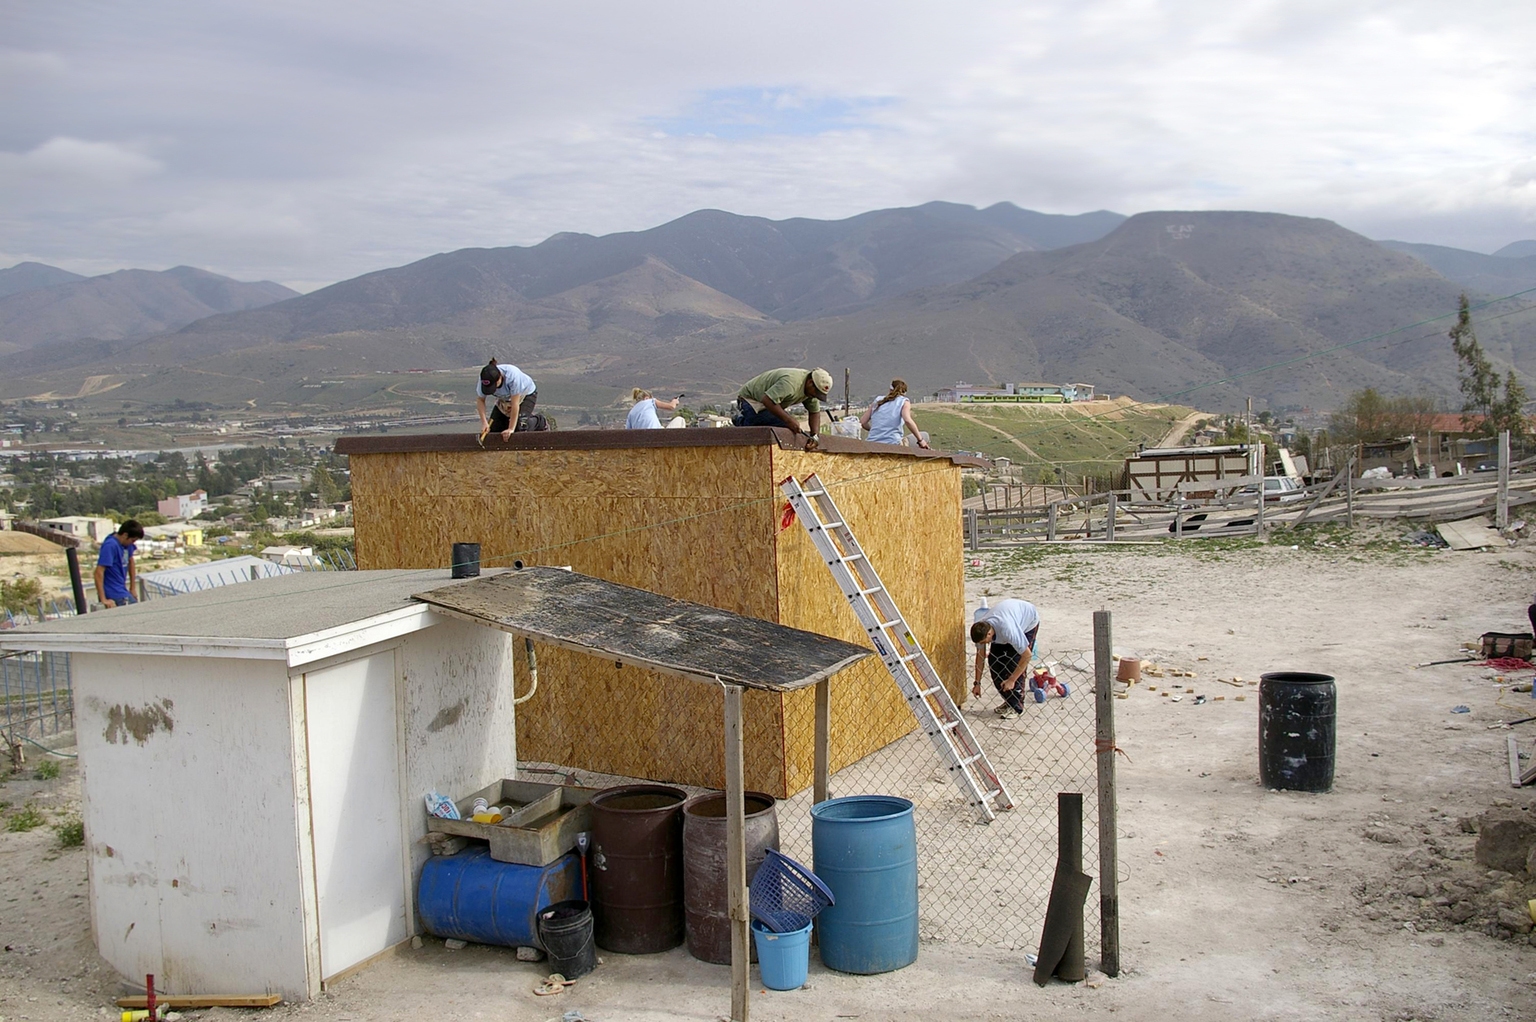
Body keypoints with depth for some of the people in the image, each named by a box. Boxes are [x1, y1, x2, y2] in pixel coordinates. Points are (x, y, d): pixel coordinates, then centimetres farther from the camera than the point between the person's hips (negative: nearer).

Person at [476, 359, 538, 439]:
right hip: (504, 399, 5)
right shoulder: (484, 380, -29)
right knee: (493, 428, -4)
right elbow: (480, 400, -14)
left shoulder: (512, 376, -43)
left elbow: (515, 404, -38)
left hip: (527, 394, -5)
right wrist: (484, 422, -24)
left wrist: (511, 429, -36)